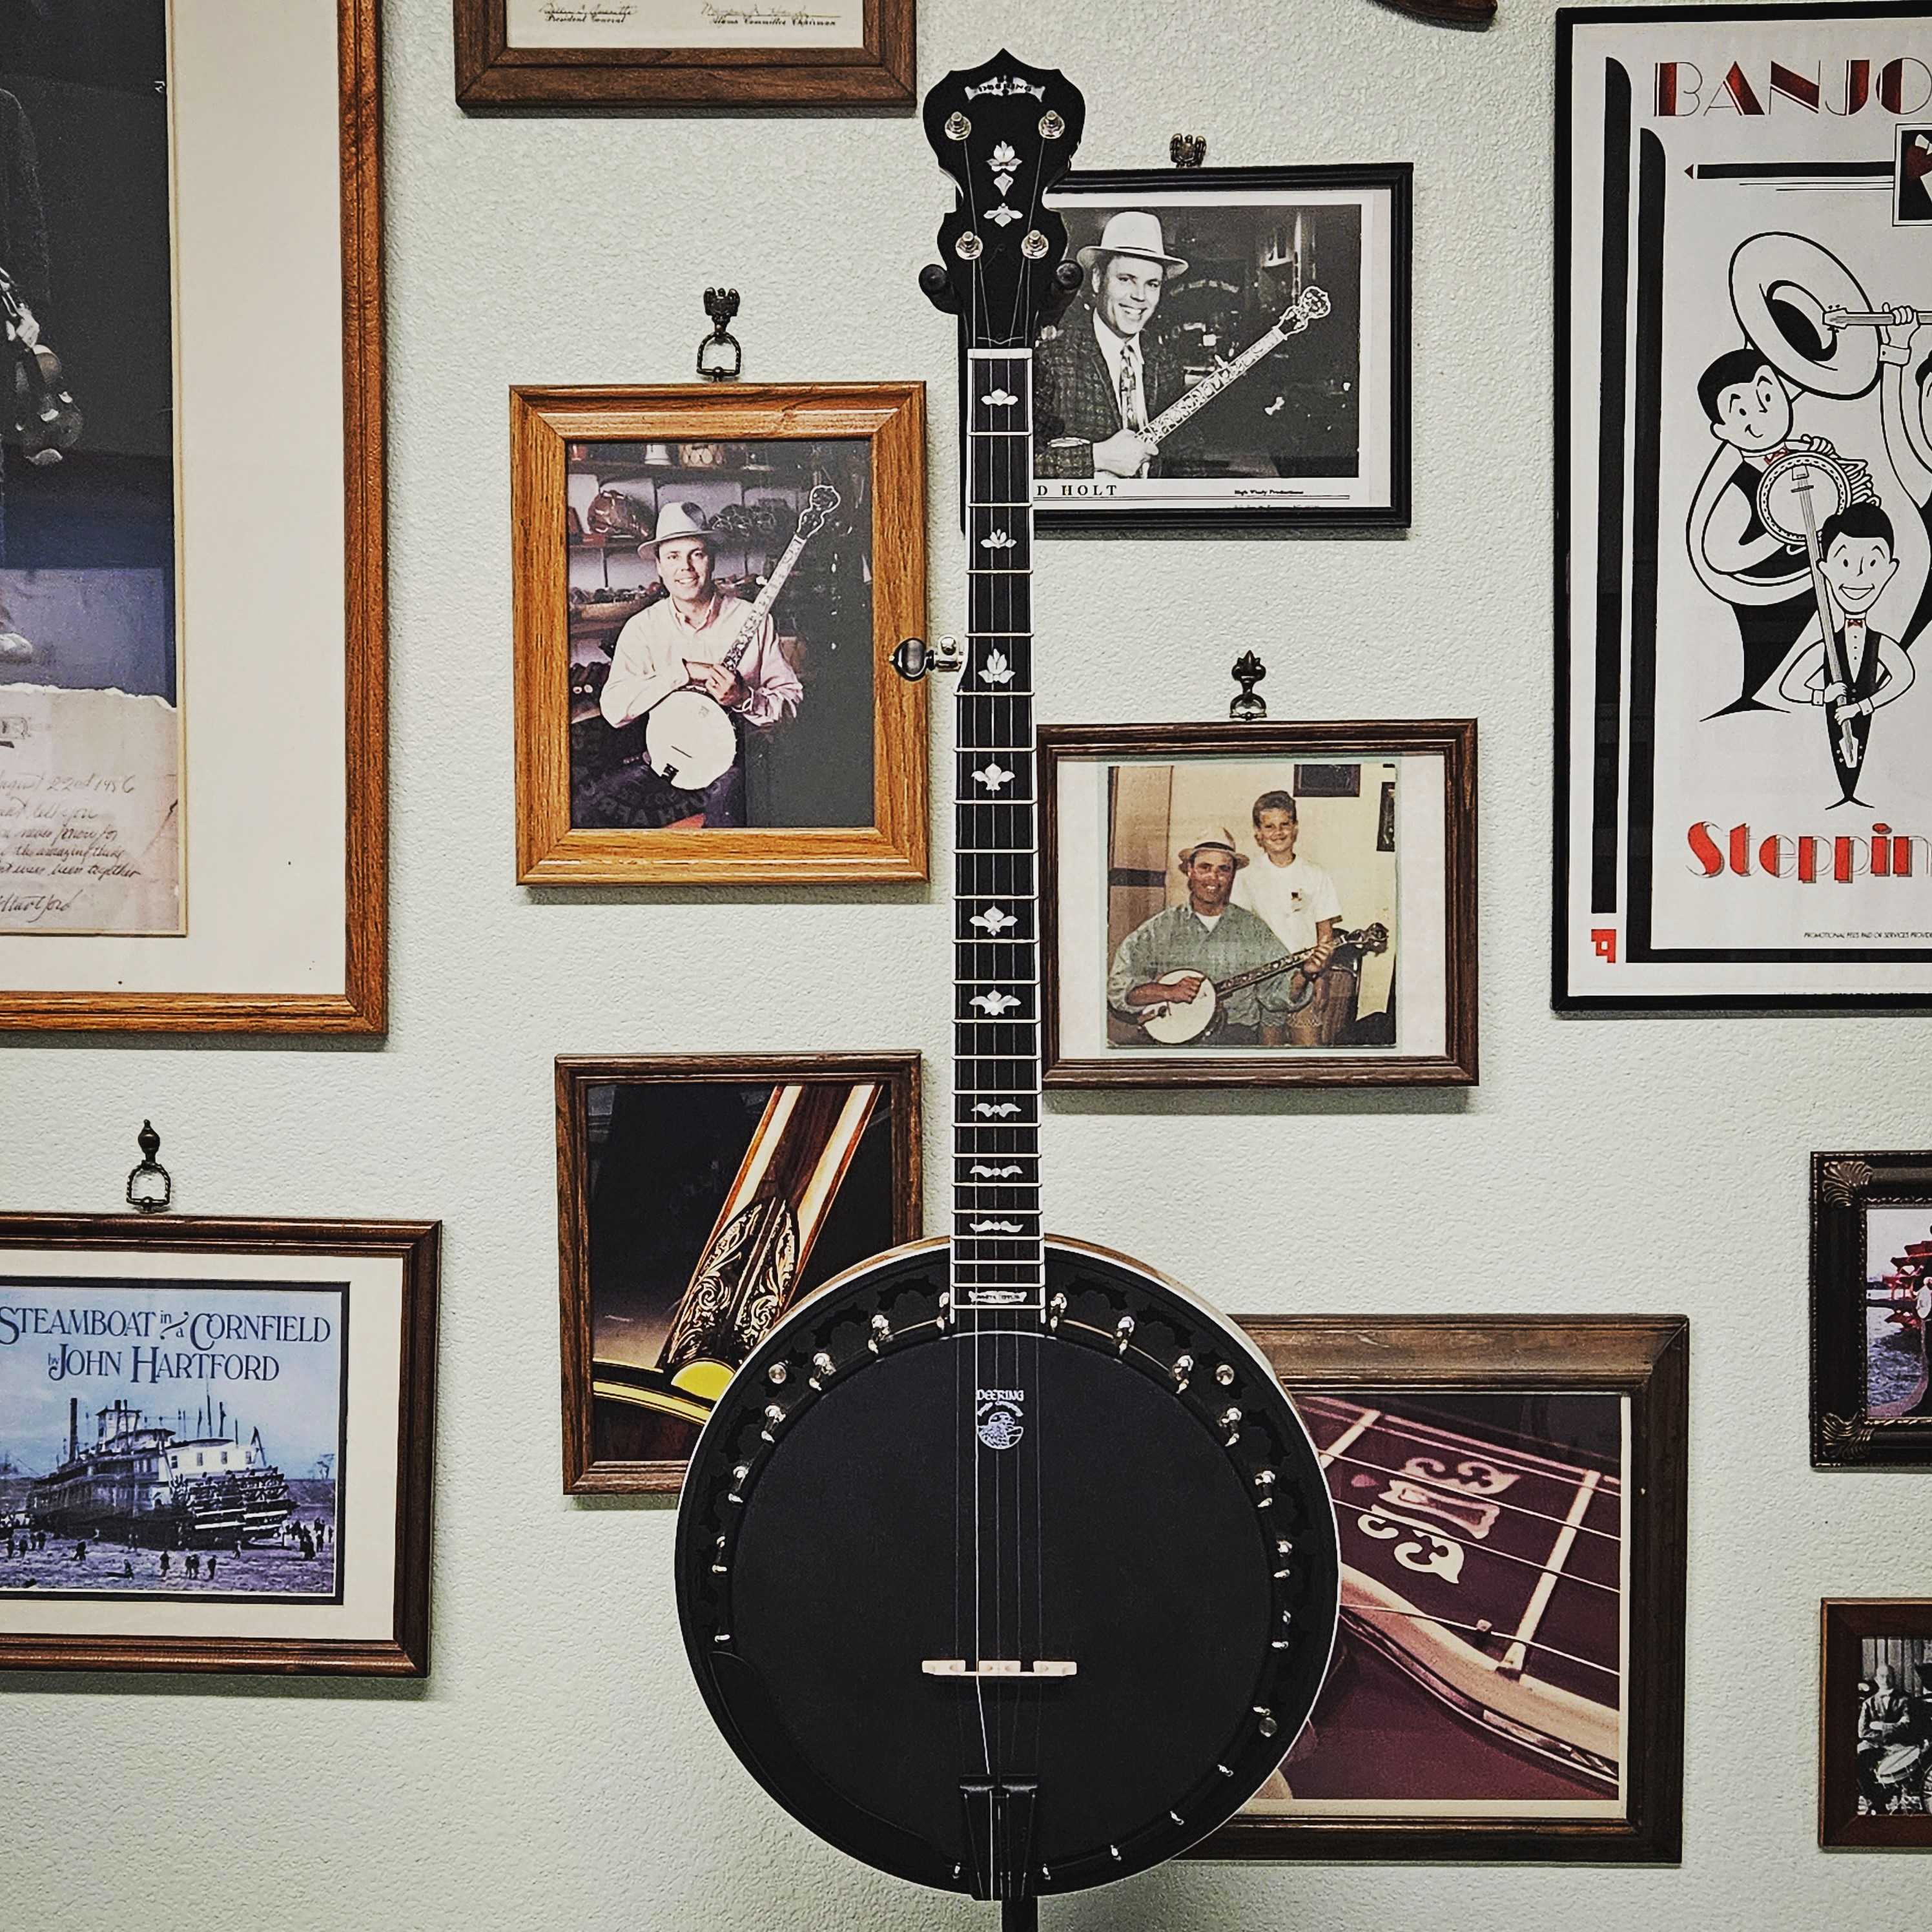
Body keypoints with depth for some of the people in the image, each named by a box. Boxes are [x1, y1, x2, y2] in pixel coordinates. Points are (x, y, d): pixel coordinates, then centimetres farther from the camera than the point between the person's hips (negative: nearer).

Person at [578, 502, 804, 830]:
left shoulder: (752, 620, 3)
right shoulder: (643, 627, 5)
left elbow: (793, 698, 2)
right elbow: (613, 708, -8)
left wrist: (743, 699, -17)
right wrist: (681, 673, -16)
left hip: (737, 760, -3)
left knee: (729, 791, -39)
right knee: (590, 806, -21)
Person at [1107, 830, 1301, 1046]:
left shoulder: (1254, 930, 13)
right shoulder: (1159, 929, 9)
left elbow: (1276, 1004, 14)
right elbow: (1118, 987, 1)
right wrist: (1169, 992, -12)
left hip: (1238, 1037, 2)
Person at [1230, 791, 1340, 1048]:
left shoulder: (1316, 877, 7)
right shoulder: (1247, 879, 6)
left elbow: (1326, 933, 8)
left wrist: (1315, 966, -11)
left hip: (1305, 978, 0)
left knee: (1308, 1041, -9)